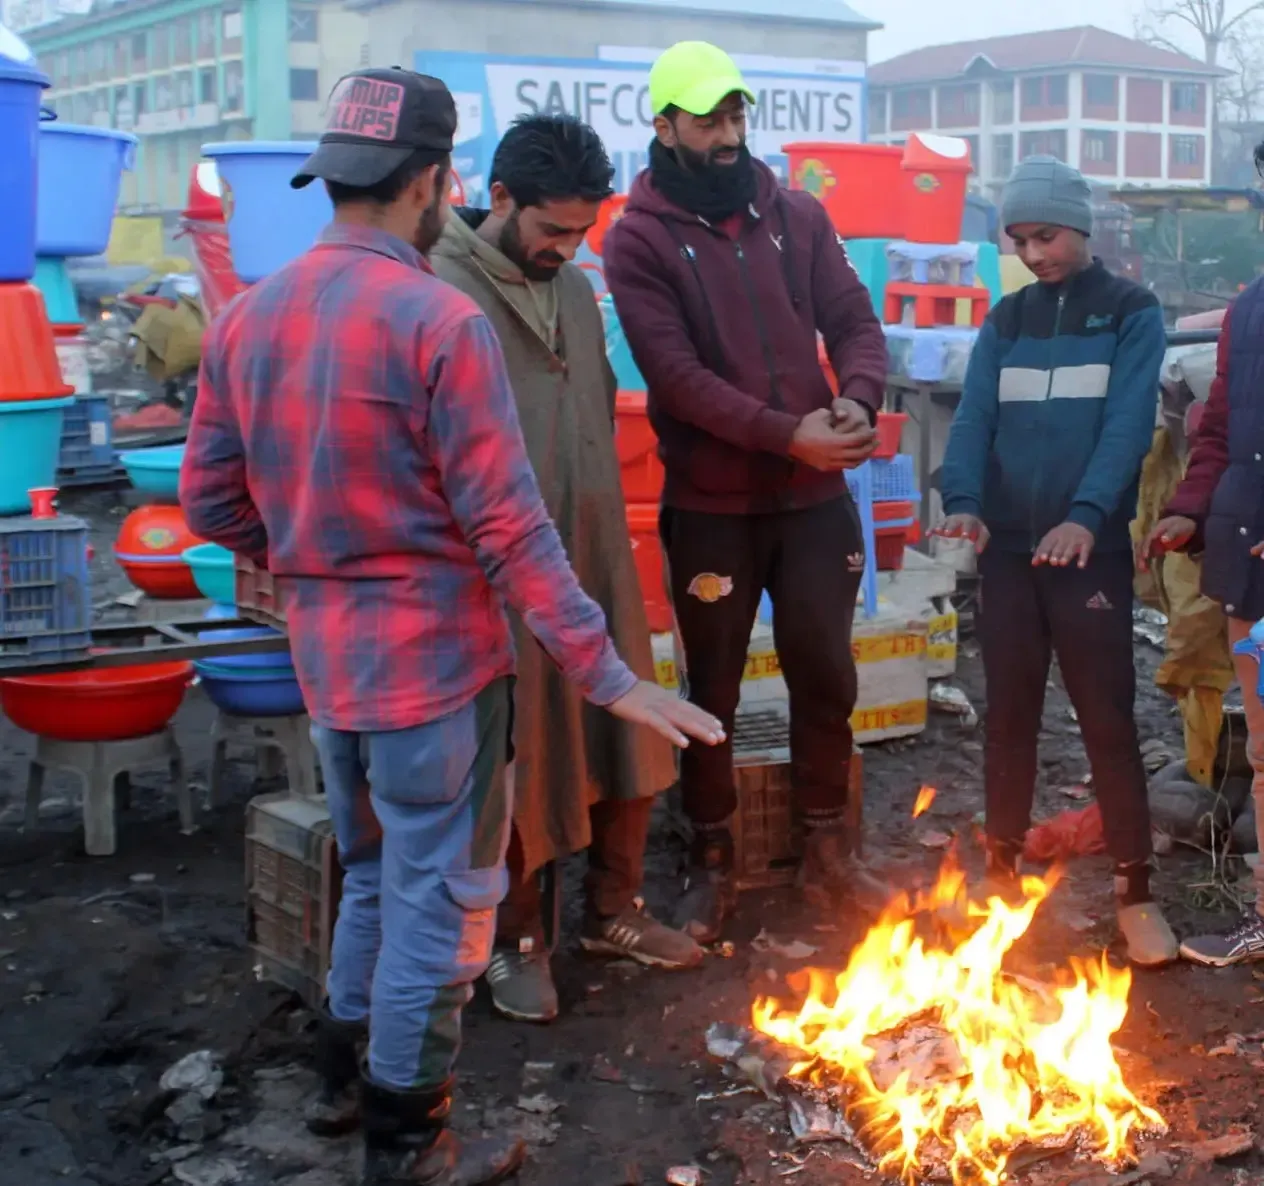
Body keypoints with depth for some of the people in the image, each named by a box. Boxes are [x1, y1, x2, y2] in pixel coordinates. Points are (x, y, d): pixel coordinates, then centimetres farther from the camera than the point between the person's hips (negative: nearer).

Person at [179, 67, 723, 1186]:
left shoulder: (246, 317, 2)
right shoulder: (439, 319, -18)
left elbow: (212, 503, 7)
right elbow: (508, 529, -19)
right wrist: (610, 675, -14)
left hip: (329, 662, 7)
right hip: (433, 663, -7)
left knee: (374, 874, 26)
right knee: (438, 900, 8)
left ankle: (349, 1070, 40)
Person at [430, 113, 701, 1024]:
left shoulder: (574, 290, 11)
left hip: (597, 561, 7)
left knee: (627, 740, 14)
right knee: (519, 764, 4)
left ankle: (613, 912, 32)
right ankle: (518, 942, 22)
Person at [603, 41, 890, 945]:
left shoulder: (797, 215, 6)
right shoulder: (639, 238, -7)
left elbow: (855, 322, 2)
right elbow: (675, 373, -17)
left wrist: (858, 401, -19)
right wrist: (785, 433, -23)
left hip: (816, 496, 4)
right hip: (711, 506, -3)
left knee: (827, 676, 12)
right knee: (713, 692, 8)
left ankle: (829, 850, 29)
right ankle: (713, 864, 24)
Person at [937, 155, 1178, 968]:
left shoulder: (1131, 313, 0)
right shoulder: (1006, 320, 11)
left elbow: (1128, 424, -13)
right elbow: (975, 417, 0)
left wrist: (1086, 515, -29)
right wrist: (963, 501, -20)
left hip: (1092, 548, -4)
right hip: (1008, 548, 4)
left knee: (1108, 718, -1)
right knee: (1009, 713, 11)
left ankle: (1135, 889, 9)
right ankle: (1003, 869, 24)